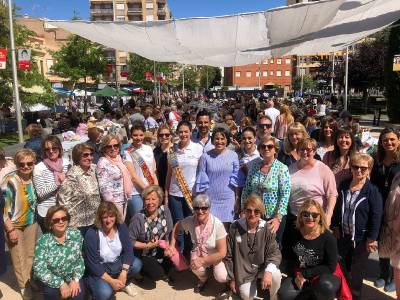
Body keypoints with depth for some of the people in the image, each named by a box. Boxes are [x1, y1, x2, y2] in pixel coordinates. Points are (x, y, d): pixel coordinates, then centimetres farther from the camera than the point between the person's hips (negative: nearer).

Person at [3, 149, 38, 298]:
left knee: (31, 254, 15)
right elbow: (5, 207, -20)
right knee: (19, 258, 7)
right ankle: (25, 288, 26)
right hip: (14, 225, -5)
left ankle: (29, 281, 36)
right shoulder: (11, 181, -23)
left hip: (31, 222, 5)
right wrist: (10, 229, -18)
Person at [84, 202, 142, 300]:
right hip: (98, 270, -5)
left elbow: (128, 250, -11)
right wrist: (111, 281, -25)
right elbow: (92, 264, -21)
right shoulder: (91, 234, -23)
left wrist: (123, 273, -25)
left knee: (136, 264, -21)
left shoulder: (121, 227, -10)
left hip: (117, 264, 5)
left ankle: (123, 284, 9)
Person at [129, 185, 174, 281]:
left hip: (161, 251, 5)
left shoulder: (165, 210, -11)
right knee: (157, 274, -20)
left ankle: (163, 271, 14)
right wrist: (147, 246, -23)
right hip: (143, 255, -4)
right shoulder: (138, 218, -23)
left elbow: (170, 231, -3)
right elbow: (130, 241, -18)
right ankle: (143, 270, 14)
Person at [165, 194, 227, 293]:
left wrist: (202, 260, -26)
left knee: (221, 278, -26)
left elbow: (222, 253, -24)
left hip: (216, 256, -2)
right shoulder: (190, 221, -19)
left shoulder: (217, 224, -30)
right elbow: (176, 227, 4)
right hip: (199, 253, 2)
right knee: (196, 268, -30)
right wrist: (171, 246, -4)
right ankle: (203, 280, 9)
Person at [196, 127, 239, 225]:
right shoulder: (205, 156, -2)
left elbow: (237, 180, 4)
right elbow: (201, 179, 2)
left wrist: (237, 199, 3)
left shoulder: (233, 155, 1)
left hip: (228, 199, 1)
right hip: (210, 198, -1)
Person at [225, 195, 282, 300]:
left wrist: (268, 271, -32)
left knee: (275, 275, -28)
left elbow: (274, 252, -12)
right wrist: (231, 278, -1)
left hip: (262, 266, 0)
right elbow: (228, 255, -5)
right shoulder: (235, 227, -14)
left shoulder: (266, 229, -13)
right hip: (244, 270, 0)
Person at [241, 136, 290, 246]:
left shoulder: (282, 169, -11)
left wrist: (278, 218, -18)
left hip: (274, 216, -3)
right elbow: (247, 189, 7)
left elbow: (285, 195, -14)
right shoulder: (254, 165, 2)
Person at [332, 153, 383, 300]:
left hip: (361, 238, -5)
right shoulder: (343, 186, 1)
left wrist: (372, 238, -14)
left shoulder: (372, 190, -14)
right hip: (343, 235, 5)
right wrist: (335, 226, 8)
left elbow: (376, 216, -14)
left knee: (357, 271, 11)